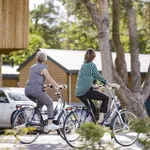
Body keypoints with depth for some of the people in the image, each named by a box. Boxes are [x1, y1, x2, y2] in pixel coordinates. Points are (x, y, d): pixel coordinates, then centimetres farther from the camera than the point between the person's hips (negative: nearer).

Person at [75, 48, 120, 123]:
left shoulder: (83, 65, 17)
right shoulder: (91, 65, -8)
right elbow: (99, 77, -10)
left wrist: (93, 85, 41)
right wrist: (110, 85, -3)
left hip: (79, 93, 9)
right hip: (86, 91, -9)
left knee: (92, 109, 22)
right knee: (106, 98, 0)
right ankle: (100, 121, -9)